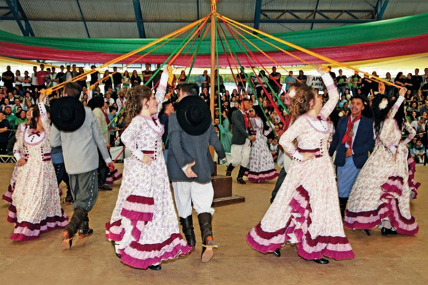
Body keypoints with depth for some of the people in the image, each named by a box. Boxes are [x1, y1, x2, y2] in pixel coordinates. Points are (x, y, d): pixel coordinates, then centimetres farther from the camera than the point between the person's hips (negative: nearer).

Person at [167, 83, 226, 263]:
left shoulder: (175, 116, -7)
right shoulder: (205, 115, 5)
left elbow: (175, 143, -19)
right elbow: (214, 141, 10)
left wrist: (184, 165, -20)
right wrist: (222, 155, 28)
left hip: (180, 169, -2)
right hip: (203, 169, 3)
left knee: (183, 206, 13)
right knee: (203, 205, 4)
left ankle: (190, 241, 26)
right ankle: (208, 238, -18)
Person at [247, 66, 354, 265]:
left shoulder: (322, 116, 6)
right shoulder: (302, 121, -16)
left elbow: (334, 96, 16)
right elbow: (284, 140, -22)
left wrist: (325, 75, 12)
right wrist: (299, 155, -15)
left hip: (323, 167, 8)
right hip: (305, 167, -8)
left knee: (322, 206, 9)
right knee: (295, 204, 2)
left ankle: (314, 249, 21)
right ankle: (272, 241, 19)